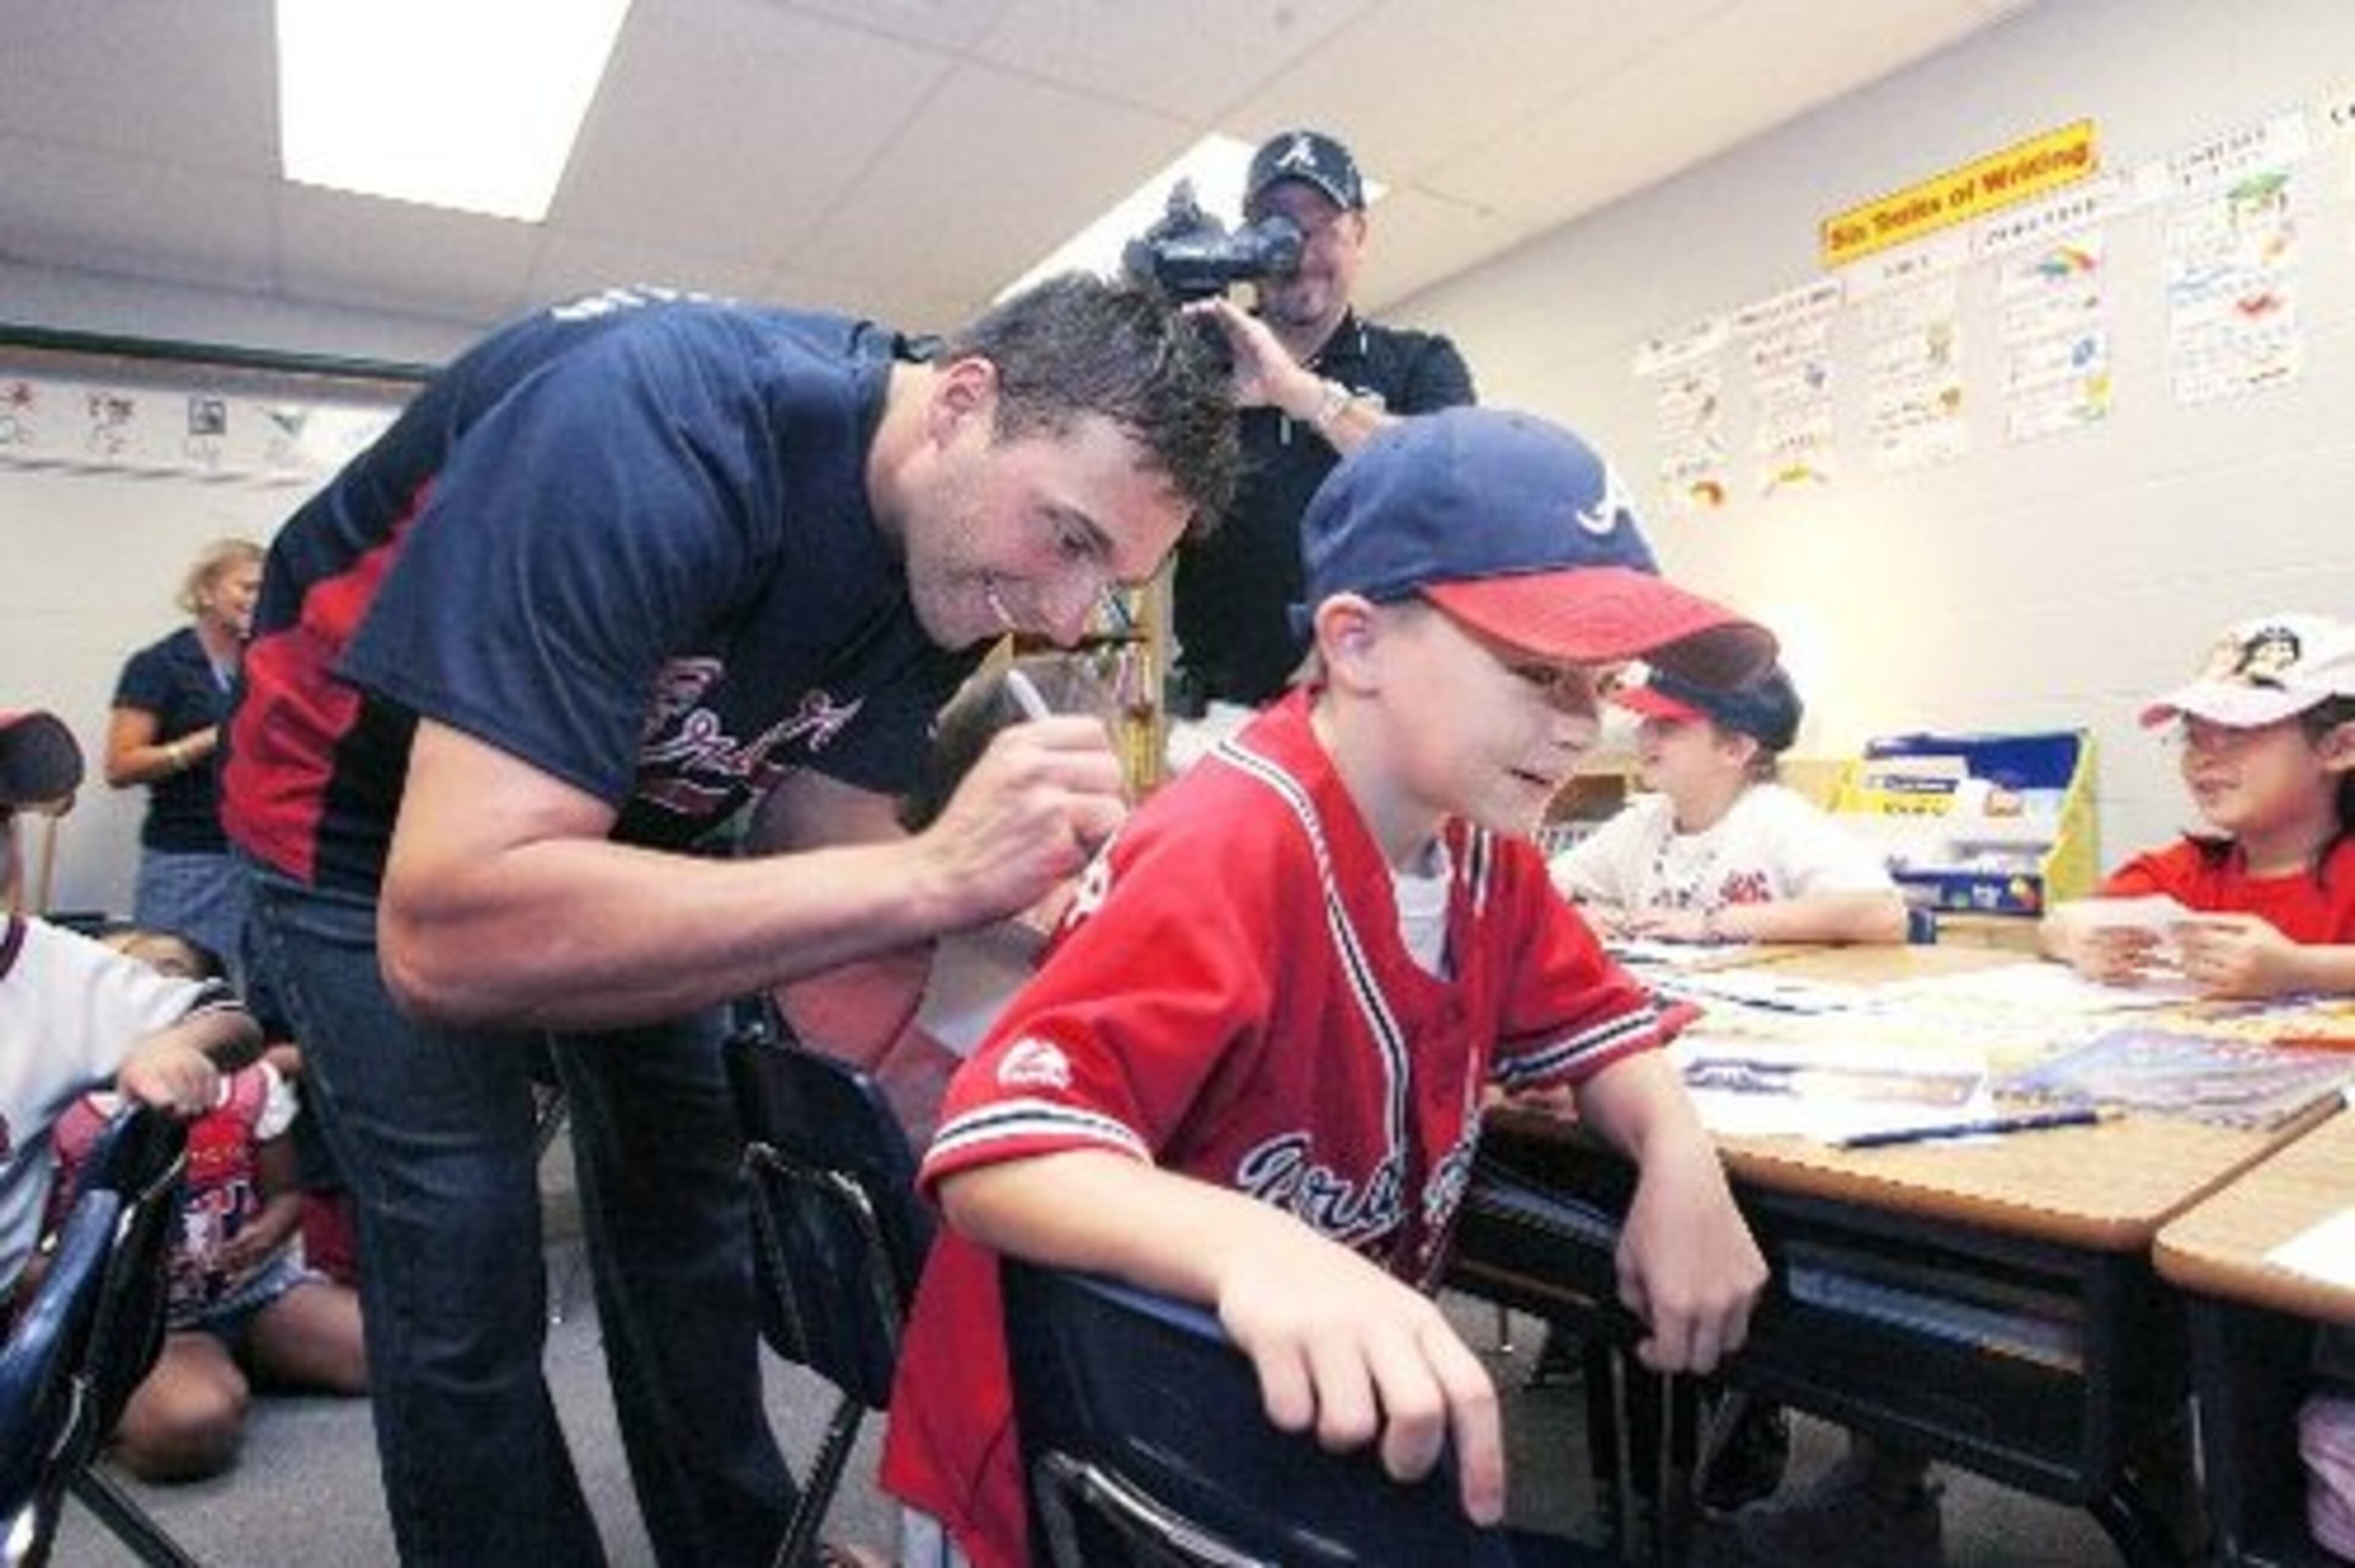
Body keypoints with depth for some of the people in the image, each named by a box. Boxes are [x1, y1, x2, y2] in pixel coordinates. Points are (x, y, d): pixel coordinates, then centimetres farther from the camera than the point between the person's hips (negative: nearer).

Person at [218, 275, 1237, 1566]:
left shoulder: (954, 541, -16)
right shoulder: (652, 429, -39)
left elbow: (820, 843, -13)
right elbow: (445, 935, -45)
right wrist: (932, 872, -48)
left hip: (631, 807, 6)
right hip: (372, 821, -5)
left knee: (689, 1212, 11)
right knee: (466, 1280, -7)